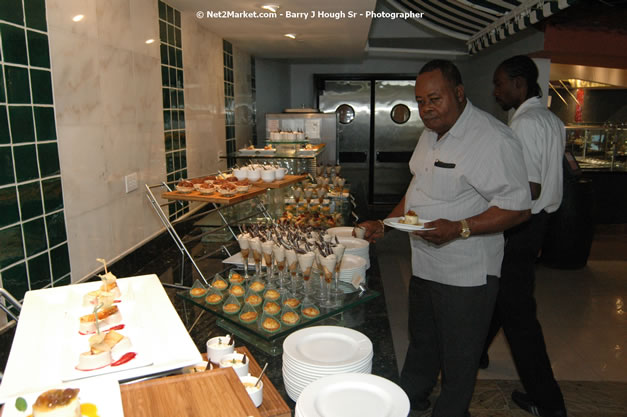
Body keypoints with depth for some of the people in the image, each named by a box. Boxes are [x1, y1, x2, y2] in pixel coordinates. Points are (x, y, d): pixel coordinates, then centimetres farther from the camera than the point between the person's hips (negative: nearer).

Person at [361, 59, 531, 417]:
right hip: (424, 265, 9)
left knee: (458, 358, 11)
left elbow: (518, 207, -22)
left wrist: (458, 228, -33)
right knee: (421, 343, 26)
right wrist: (386, 224, 9)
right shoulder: (431, 134, 8)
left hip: (466, 274, -8)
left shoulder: (494, 139, -20)